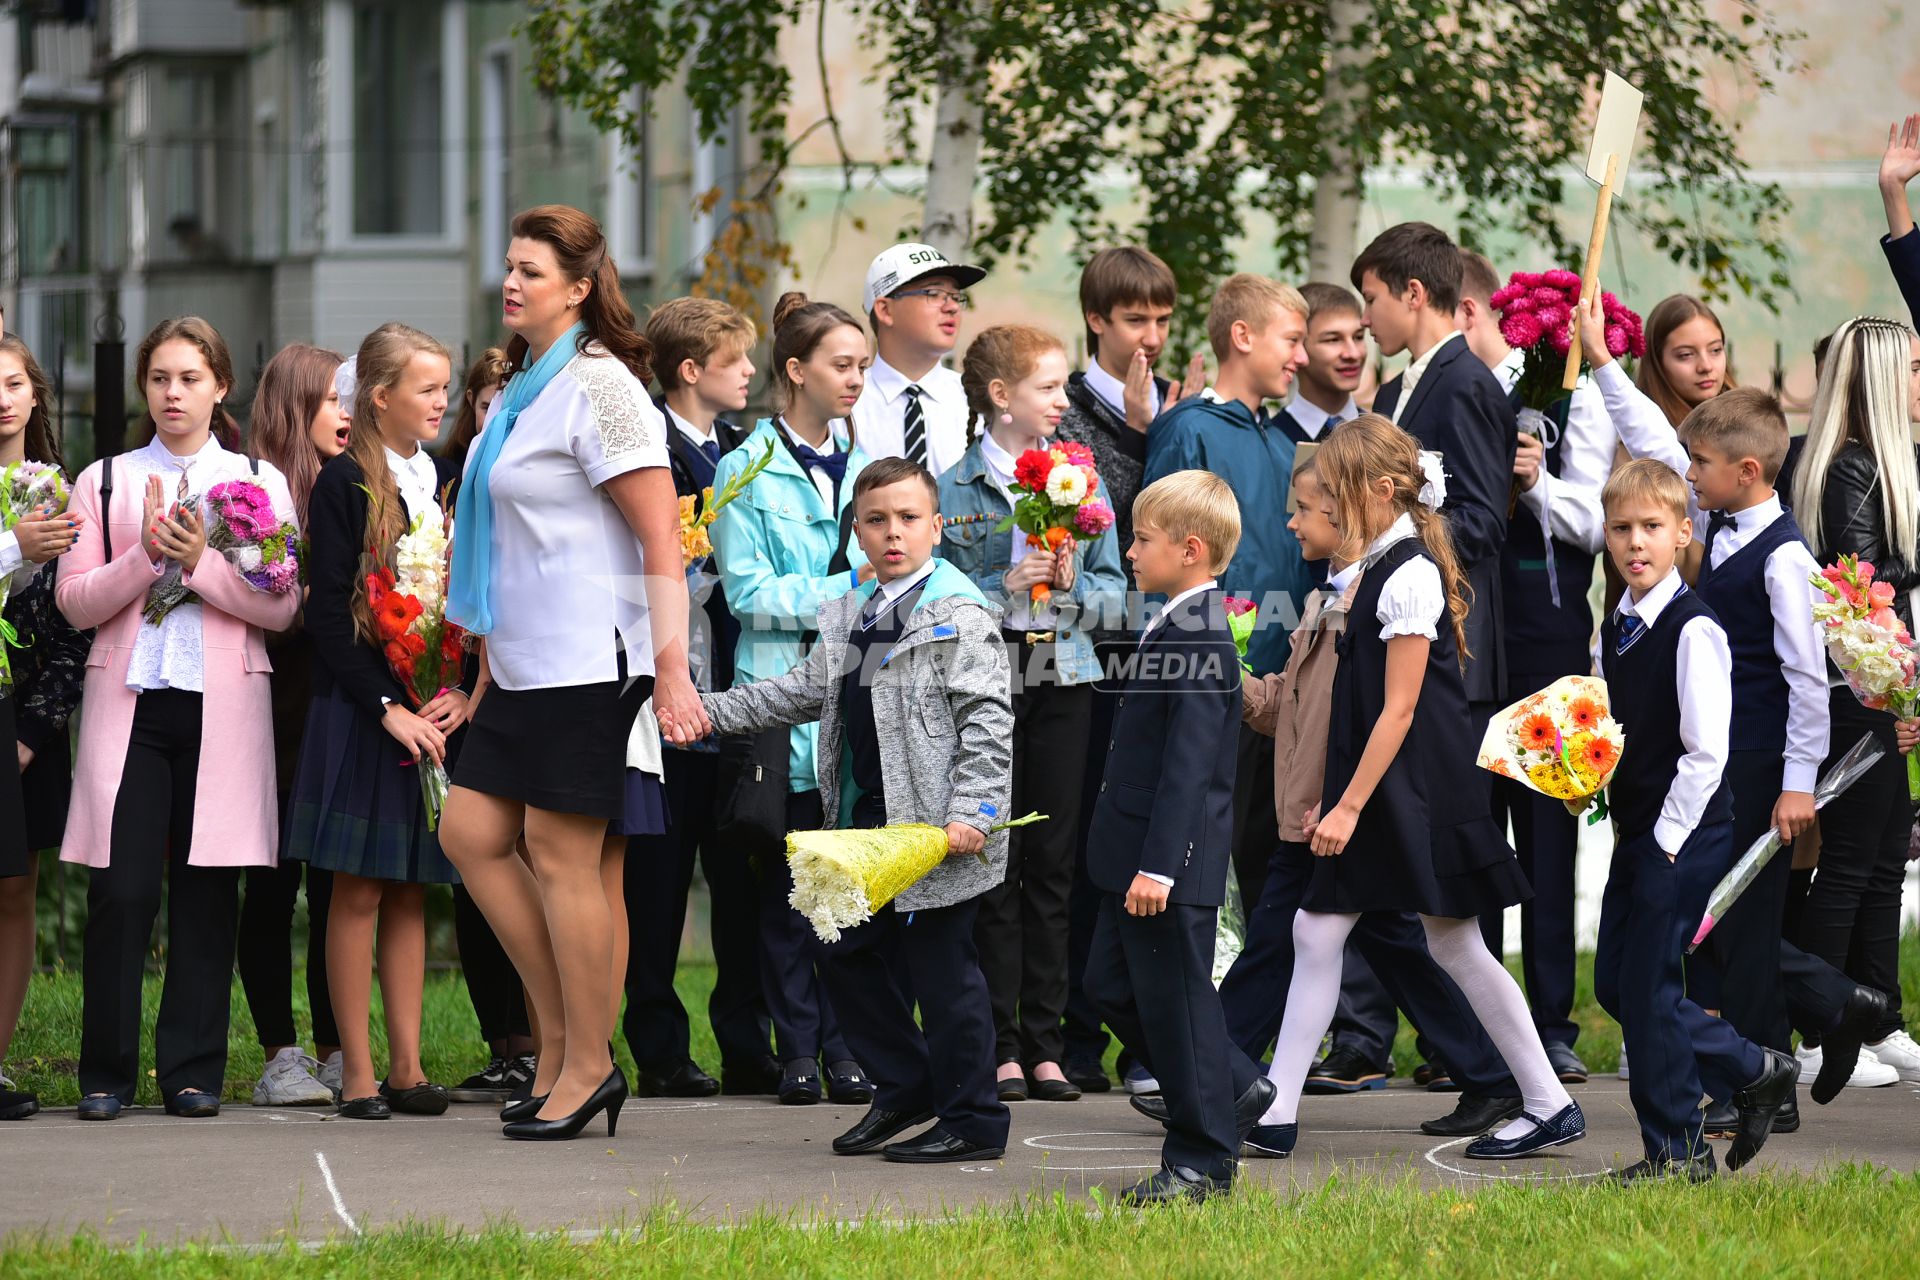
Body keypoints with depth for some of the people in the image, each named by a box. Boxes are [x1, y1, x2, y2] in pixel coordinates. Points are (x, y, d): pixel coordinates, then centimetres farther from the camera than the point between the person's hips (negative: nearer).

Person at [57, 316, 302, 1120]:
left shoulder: (260, 483, 10)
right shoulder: (106, 482, 11)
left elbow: (282, 606, 1)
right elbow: (75, 601, 4)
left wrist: (202, 562, -11)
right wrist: (147, 555, -10)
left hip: (222, 706, 0)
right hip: (128, 700, 0)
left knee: (205, 889, -1)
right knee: (120, 889, -6)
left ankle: (193, 1071, 5)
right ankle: (107, 1075, 1)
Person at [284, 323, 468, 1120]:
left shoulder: (450, 482, 12)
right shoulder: (345, 485, -5)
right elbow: (328, 613, -10)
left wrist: (461, 693, -5)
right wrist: (389, 709, -15)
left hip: (438, 712, 5)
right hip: (360, 713, -5)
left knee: (411, 889, 7)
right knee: (358, 890, -3)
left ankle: (407, 1065, 9)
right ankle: (357, 1071, -1)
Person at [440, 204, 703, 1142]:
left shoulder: (597, 386, -12)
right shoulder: (523, 387, 15)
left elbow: (662, 536, -17)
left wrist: (671, 667, -23)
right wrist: (488, 663, 22)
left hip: (588, 660, -10)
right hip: (524, 663, 10)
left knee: (561, 854, -6)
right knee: (471, 835, 7)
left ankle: (587, 1066, 3)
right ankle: (559, 1036, 14)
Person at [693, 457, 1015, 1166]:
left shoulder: (961, 613, -11)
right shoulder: (846, 615, 14)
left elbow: (987, 719, -15)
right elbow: (807, 690, 21)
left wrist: (971, 812, -23)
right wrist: (711, 709, 14)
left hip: (936, 825, -8)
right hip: (864, 817, 9)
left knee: (941, 964, -4)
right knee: (846, 950, 14)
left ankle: (972, 1120, 6)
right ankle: (904, 1087, 29)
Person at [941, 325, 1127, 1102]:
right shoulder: (953, 489, -2)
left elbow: (1114, 593, 9)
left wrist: (1072, 583, -10)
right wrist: (1005, 585, -17)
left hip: (1062, 687, 3)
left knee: (1053, 865, 4)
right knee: (994, 868, -1)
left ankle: (1044, 1045, 8)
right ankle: (1000, 1047, 3)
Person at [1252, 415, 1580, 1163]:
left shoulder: (1409, 577, -17)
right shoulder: (1383, 569, 12)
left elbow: (1399, 710, -19)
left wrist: (1349, 805, -18)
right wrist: (1332, 799, 17)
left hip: (1419, 792, -10)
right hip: (1379, 793, 10)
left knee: (1455, 948, -3)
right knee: (1316, 932, 7)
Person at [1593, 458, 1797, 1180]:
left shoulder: (1692, 631, -15)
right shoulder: (1614, 632, 11)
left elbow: (1706, 753, -18)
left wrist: (1667, 837, -16)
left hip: (1685, 832, -9)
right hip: (1637, 831, 9)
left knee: (1647, 983, -5)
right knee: (1614, 983, 10)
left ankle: (1677, 1150, 6)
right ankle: (1752, 1073, 22)